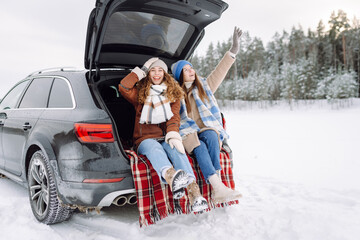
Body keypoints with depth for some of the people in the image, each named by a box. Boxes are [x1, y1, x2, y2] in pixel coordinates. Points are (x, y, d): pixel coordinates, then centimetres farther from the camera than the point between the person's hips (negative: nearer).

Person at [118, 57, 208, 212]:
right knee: (153, 147, -38)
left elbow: (174, 116, 2)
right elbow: (123, 87, -4)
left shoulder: (173, 93, 17)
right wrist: (142, 70, 4)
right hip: (145, 139, -1)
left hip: (165, 138, 1)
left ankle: (193, 190, -59)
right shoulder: (140, 93, 16)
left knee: (175, 148, -36)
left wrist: (172, 135, -18)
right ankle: (171, 176, -71)